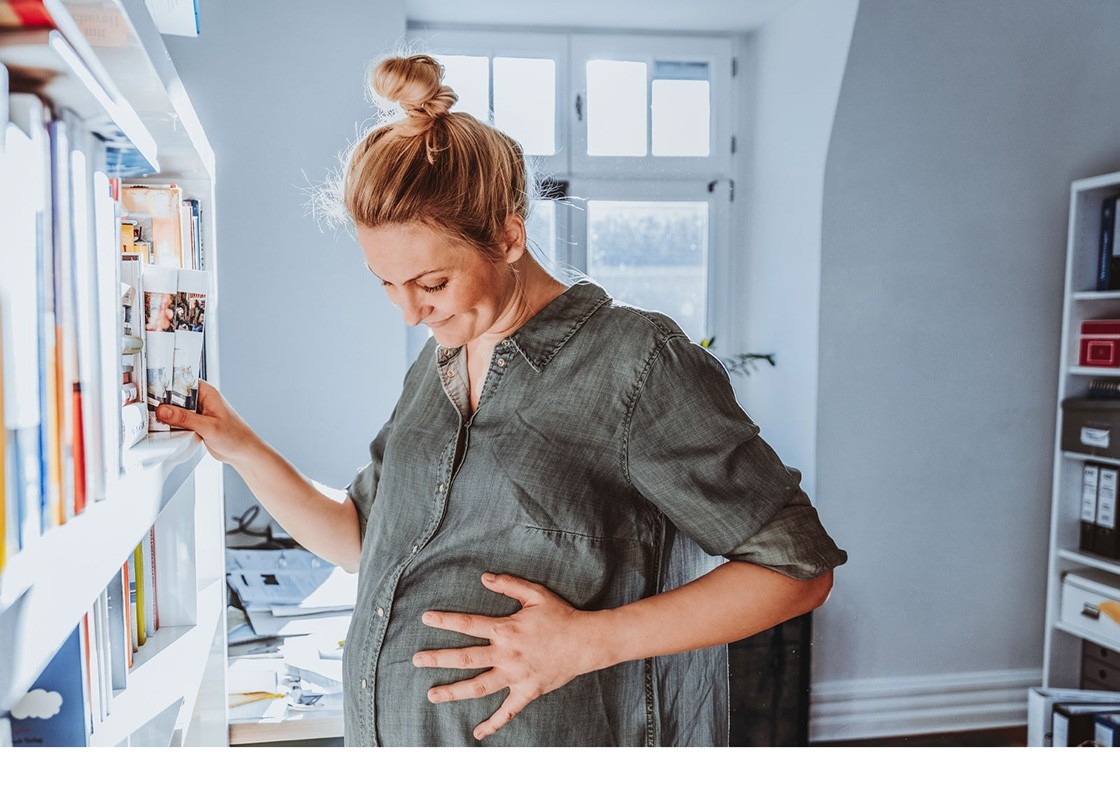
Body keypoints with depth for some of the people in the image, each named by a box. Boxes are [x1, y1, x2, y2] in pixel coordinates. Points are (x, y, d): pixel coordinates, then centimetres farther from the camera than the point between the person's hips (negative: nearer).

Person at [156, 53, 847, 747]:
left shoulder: (638, 360, -17)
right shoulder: (433, 372, 5)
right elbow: (360, 537, 13)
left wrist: (590, 641, -22)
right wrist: (241, 447, 0)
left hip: (541, 742, -6)